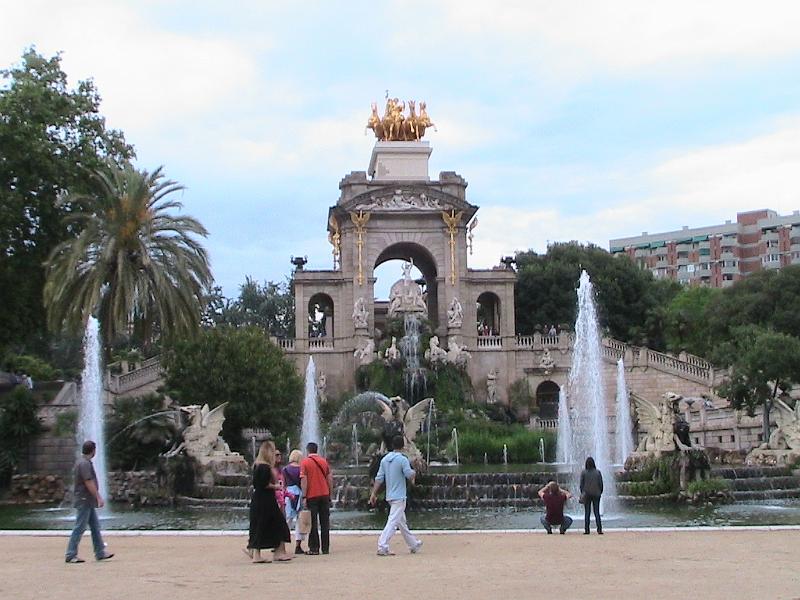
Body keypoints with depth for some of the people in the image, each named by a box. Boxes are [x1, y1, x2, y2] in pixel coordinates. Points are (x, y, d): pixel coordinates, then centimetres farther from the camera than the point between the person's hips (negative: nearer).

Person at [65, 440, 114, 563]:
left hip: (88, 502, 10)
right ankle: (70, 555, -2)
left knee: (95, 526, 12)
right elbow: (89, 482, -22)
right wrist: (98, 497, -19)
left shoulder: (84, 462, 15)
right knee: (80, 528, -6)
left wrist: (98, 496, 23)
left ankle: (100, 553, 15)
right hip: (84, 501, -10)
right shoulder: (84, 463, -17)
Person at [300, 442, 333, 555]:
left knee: (313, 523, 1)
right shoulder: (324, 461, 8)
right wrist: (330, 494, 16)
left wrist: (304, 497, -8)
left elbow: (304, 481, -10)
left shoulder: (305, 462, -5)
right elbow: (330, 479, 9)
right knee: (325, 522, 8)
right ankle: (325, 548, 9)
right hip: (325, 495, 4)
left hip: (312, 496, -3)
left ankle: (314, 548, 0)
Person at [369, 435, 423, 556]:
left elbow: (379, 478, 4)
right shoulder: (403, 459, -13)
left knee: (402, 522, 16)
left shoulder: (385, 459, 6)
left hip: (390, 496, 7)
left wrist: (374, 494, 5)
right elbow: (410, 476, -15)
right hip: (399, 496, -7)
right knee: (393, 522, -9)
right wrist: (414, 472, 7)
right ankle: (382, 547, -18)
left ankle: (414, 545, 29)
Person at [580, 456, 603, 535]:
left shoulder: (583, 472, -4)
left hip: (586, 494, -1)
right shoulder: (598, 472, -3)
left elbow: (581, 484, -1)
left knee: (587, 512, 4)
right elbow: (601, 483, 0)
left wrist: (582, 493, 9)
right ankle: (599, 529, -2)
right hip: (596, 494, 1)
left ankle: (586, 530, 1)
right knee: (597, 512, 4)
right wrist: (600, 492, 12)